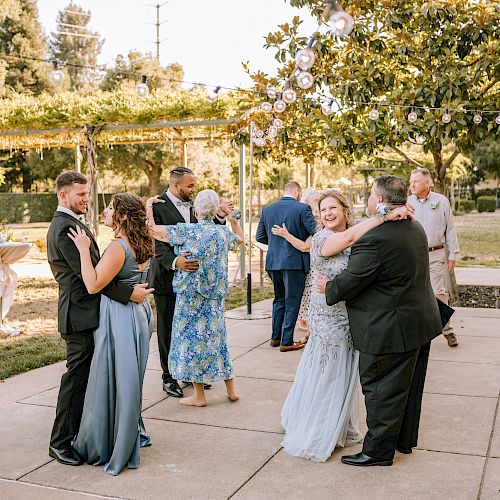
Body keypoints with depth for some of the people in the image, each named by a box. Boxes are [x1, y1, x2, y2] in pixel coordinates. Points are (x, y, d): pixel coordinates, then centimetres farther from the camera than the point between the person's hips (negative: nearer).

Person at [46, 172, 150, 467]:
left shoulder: (72, 223, 16)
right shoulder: (65, 228, -17)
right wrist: (129, 293, -23)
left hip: (86, 312, 10)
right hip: (80, 314, -10)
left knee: (84, 376, 17)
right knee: (76, 377, -2)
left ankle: (79, 433, 29)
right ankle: (60, 443, 9)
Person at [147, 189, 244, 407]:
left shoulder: (188, 231, -14)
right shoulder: (223, 232, 2)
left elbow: (154, 230, -13)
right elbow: (239, 239, 25)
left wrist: (148, 206, 1)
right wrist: (233, 217, 33)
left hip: (192, 293, -5)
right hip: (216, 296, 6)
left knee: (191, 338, 5)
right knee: (216, 338, 16)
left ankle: (199, 395, 11)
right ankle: (231, 390, 22)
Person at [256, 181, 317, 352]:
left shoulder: (267, 209, 5)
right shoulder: (302, 209, -9)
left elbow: (259, 237, 9)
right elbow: (316, 232, -14)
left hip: (273, 262, 5)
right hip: (294, 261, -5)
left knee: (279, 299, 20)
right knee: (292, 302, 5)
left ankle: (275, 337, 25)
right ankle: (286, 341, 7)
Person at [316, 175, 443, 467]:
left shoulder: (374, 238, -26)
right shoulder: (415, 228, 5)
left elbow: (350, 281, -20)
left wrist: (328, 288, -1)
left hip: (391, 329, -9)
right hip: (422, 322, 9)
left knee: (381, 390, 6)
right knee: (409, 386, 21)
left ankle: (379, 450, 19)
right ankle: (405, 440, 38)